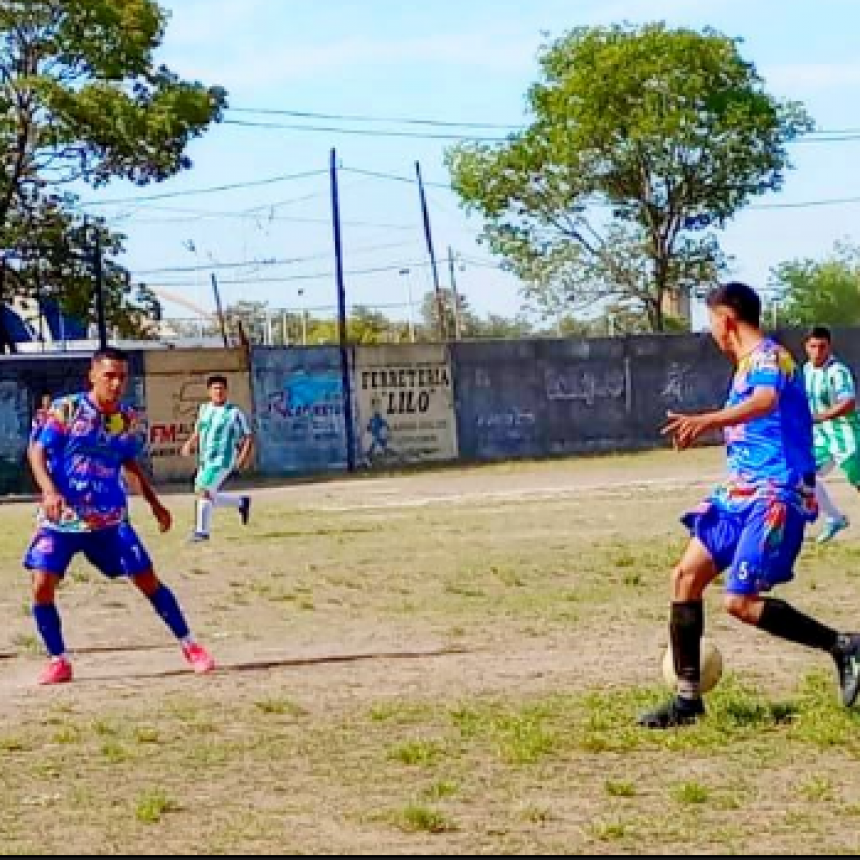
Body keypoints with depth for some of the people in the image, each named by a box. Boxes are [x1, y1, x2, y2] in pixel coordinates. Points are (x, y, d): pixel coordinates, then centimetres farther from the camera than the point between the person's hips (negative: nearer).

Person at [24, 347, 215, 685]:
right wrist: (49, 491, -28)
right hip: (60, 518, -2)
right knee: (42, 586, -14)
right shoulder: (66, 410, -10)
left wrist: (154, 503, 22)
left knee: (148, 580, 2)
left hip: (109, 520, 2)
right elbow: (38, 451, -12)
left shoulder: (129, 420, 3)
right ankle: (58, 661, 3)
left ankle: (189, 646, 16)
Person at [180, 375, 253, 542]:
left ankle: (202, 530, -10)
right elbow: (198, 432, 24)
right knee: (209, 497, 11)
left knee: (204, 491, -19)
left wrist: (244, 455, -17)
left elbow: (249, 436, -3)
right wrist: (189, 444, 5)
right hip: (205, 461, 7)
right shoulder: (204, 409, 11)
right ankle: (241, 502, 33)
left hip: (223, 461, -7)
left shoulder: (234, 412, -6)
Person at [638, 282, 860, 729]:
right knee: (686, 577, 3)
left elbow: (766, 400, -37)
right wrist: (706, 426, 51)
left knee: (740, 601, -15)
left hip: (775, 495, -10)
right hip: (740, 492, 10)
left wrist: (709, 420, -52)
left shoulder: (767, 355, -13)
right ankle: (687, 699, 7)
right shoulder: (746, 364, 16)